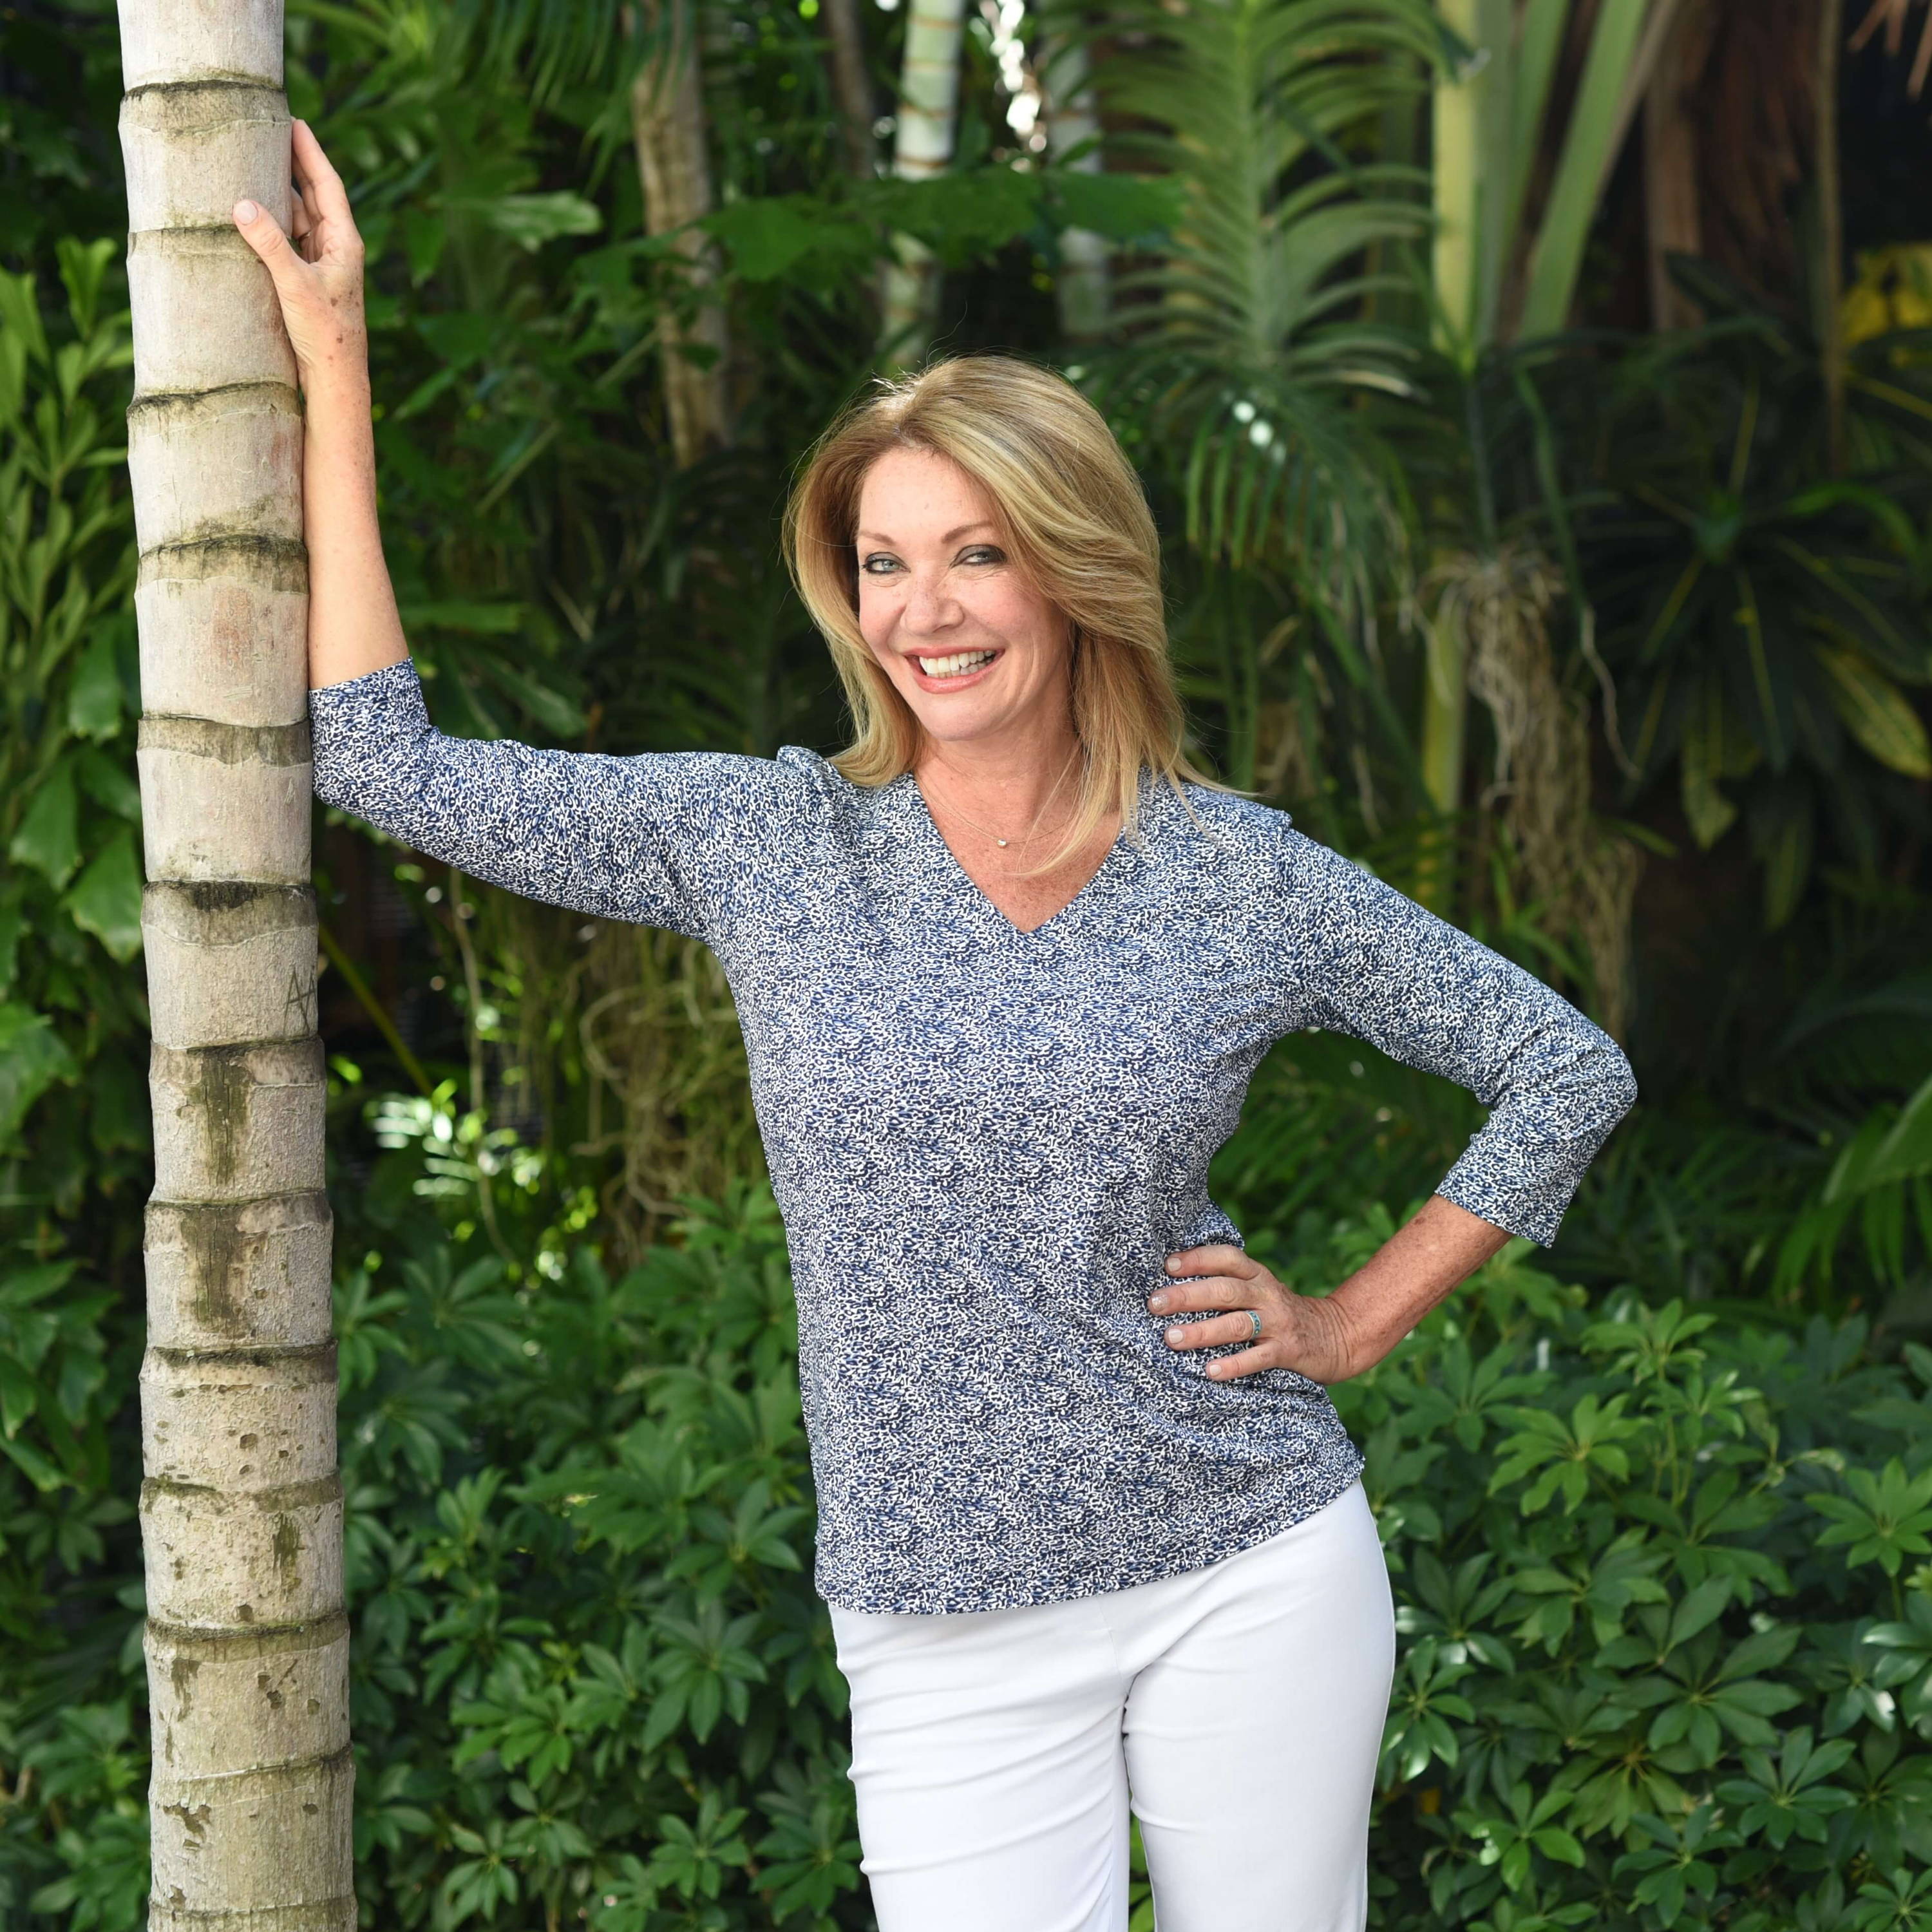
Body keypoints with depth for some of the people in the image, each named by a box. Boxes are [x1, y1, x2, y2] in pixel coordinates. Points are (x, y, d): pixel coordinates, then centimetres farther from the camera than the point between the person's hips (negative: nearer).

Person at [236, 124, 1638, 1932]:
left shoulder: (1237, 874, 0)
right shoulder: (767, 846, 1)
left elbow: (1567, 1067, 9)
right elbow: (388, 763, 1)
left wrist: (1354, 1322, 2)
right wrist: (332, 368, 2)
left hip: (1251, 1578, 1)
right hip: (948, 1636, 0)